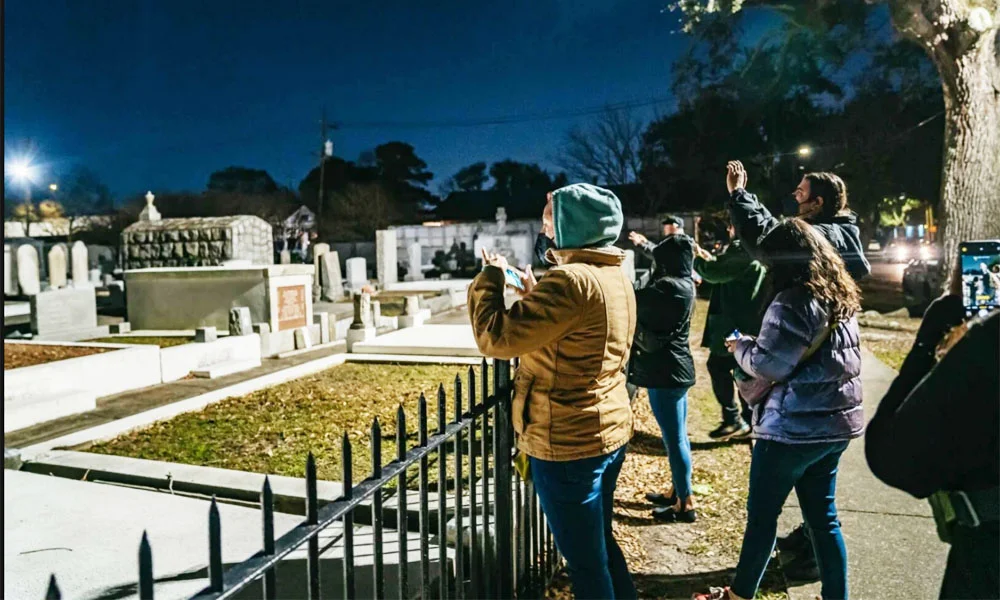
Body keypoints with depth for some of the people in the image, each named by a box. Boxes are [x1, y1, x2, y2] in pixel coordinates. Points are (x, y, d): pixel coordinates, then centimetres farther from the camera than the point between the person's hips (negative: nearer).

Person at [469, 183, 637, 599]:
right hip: (610, 432, 9)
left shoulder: (571, 280, -23)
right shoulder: (615, 277, 8)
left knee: (586, 563, 8)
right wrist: (535, 295, 16)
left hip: (568, 444, -9)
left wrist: (490, 278, -8)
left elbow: (496, 338, -22)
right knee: (600, 545, 25)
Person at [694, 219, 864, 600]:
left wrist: (741, 347, 1)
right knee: (823, 517, 18)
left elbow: (769, 366, -18)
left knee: (761, 515, 8)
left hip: (794, 427, -8)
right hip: (835, 423, 8)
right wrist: (754, 344, 14)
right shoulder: (842, 298, 9)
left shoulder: (793, 303, -18)